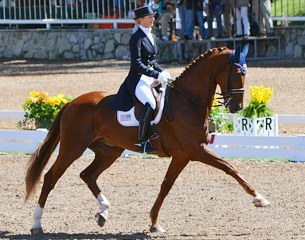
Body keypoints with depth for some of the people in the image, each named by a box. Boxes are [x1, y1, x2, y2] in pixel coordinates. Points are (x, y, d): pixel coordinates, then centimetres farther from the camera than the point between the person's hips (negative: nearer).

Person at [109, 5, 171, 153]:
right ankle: (142, 141, -28)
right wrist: (157, 75, -22)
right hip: (137, 79, -9)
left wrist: (163, 72, 6)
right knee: (150, 104, -32)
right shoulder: (137, 38, -10)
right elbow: (137, 64, -18)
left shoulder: (152, 36, 16)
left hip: (151, 78, 10)